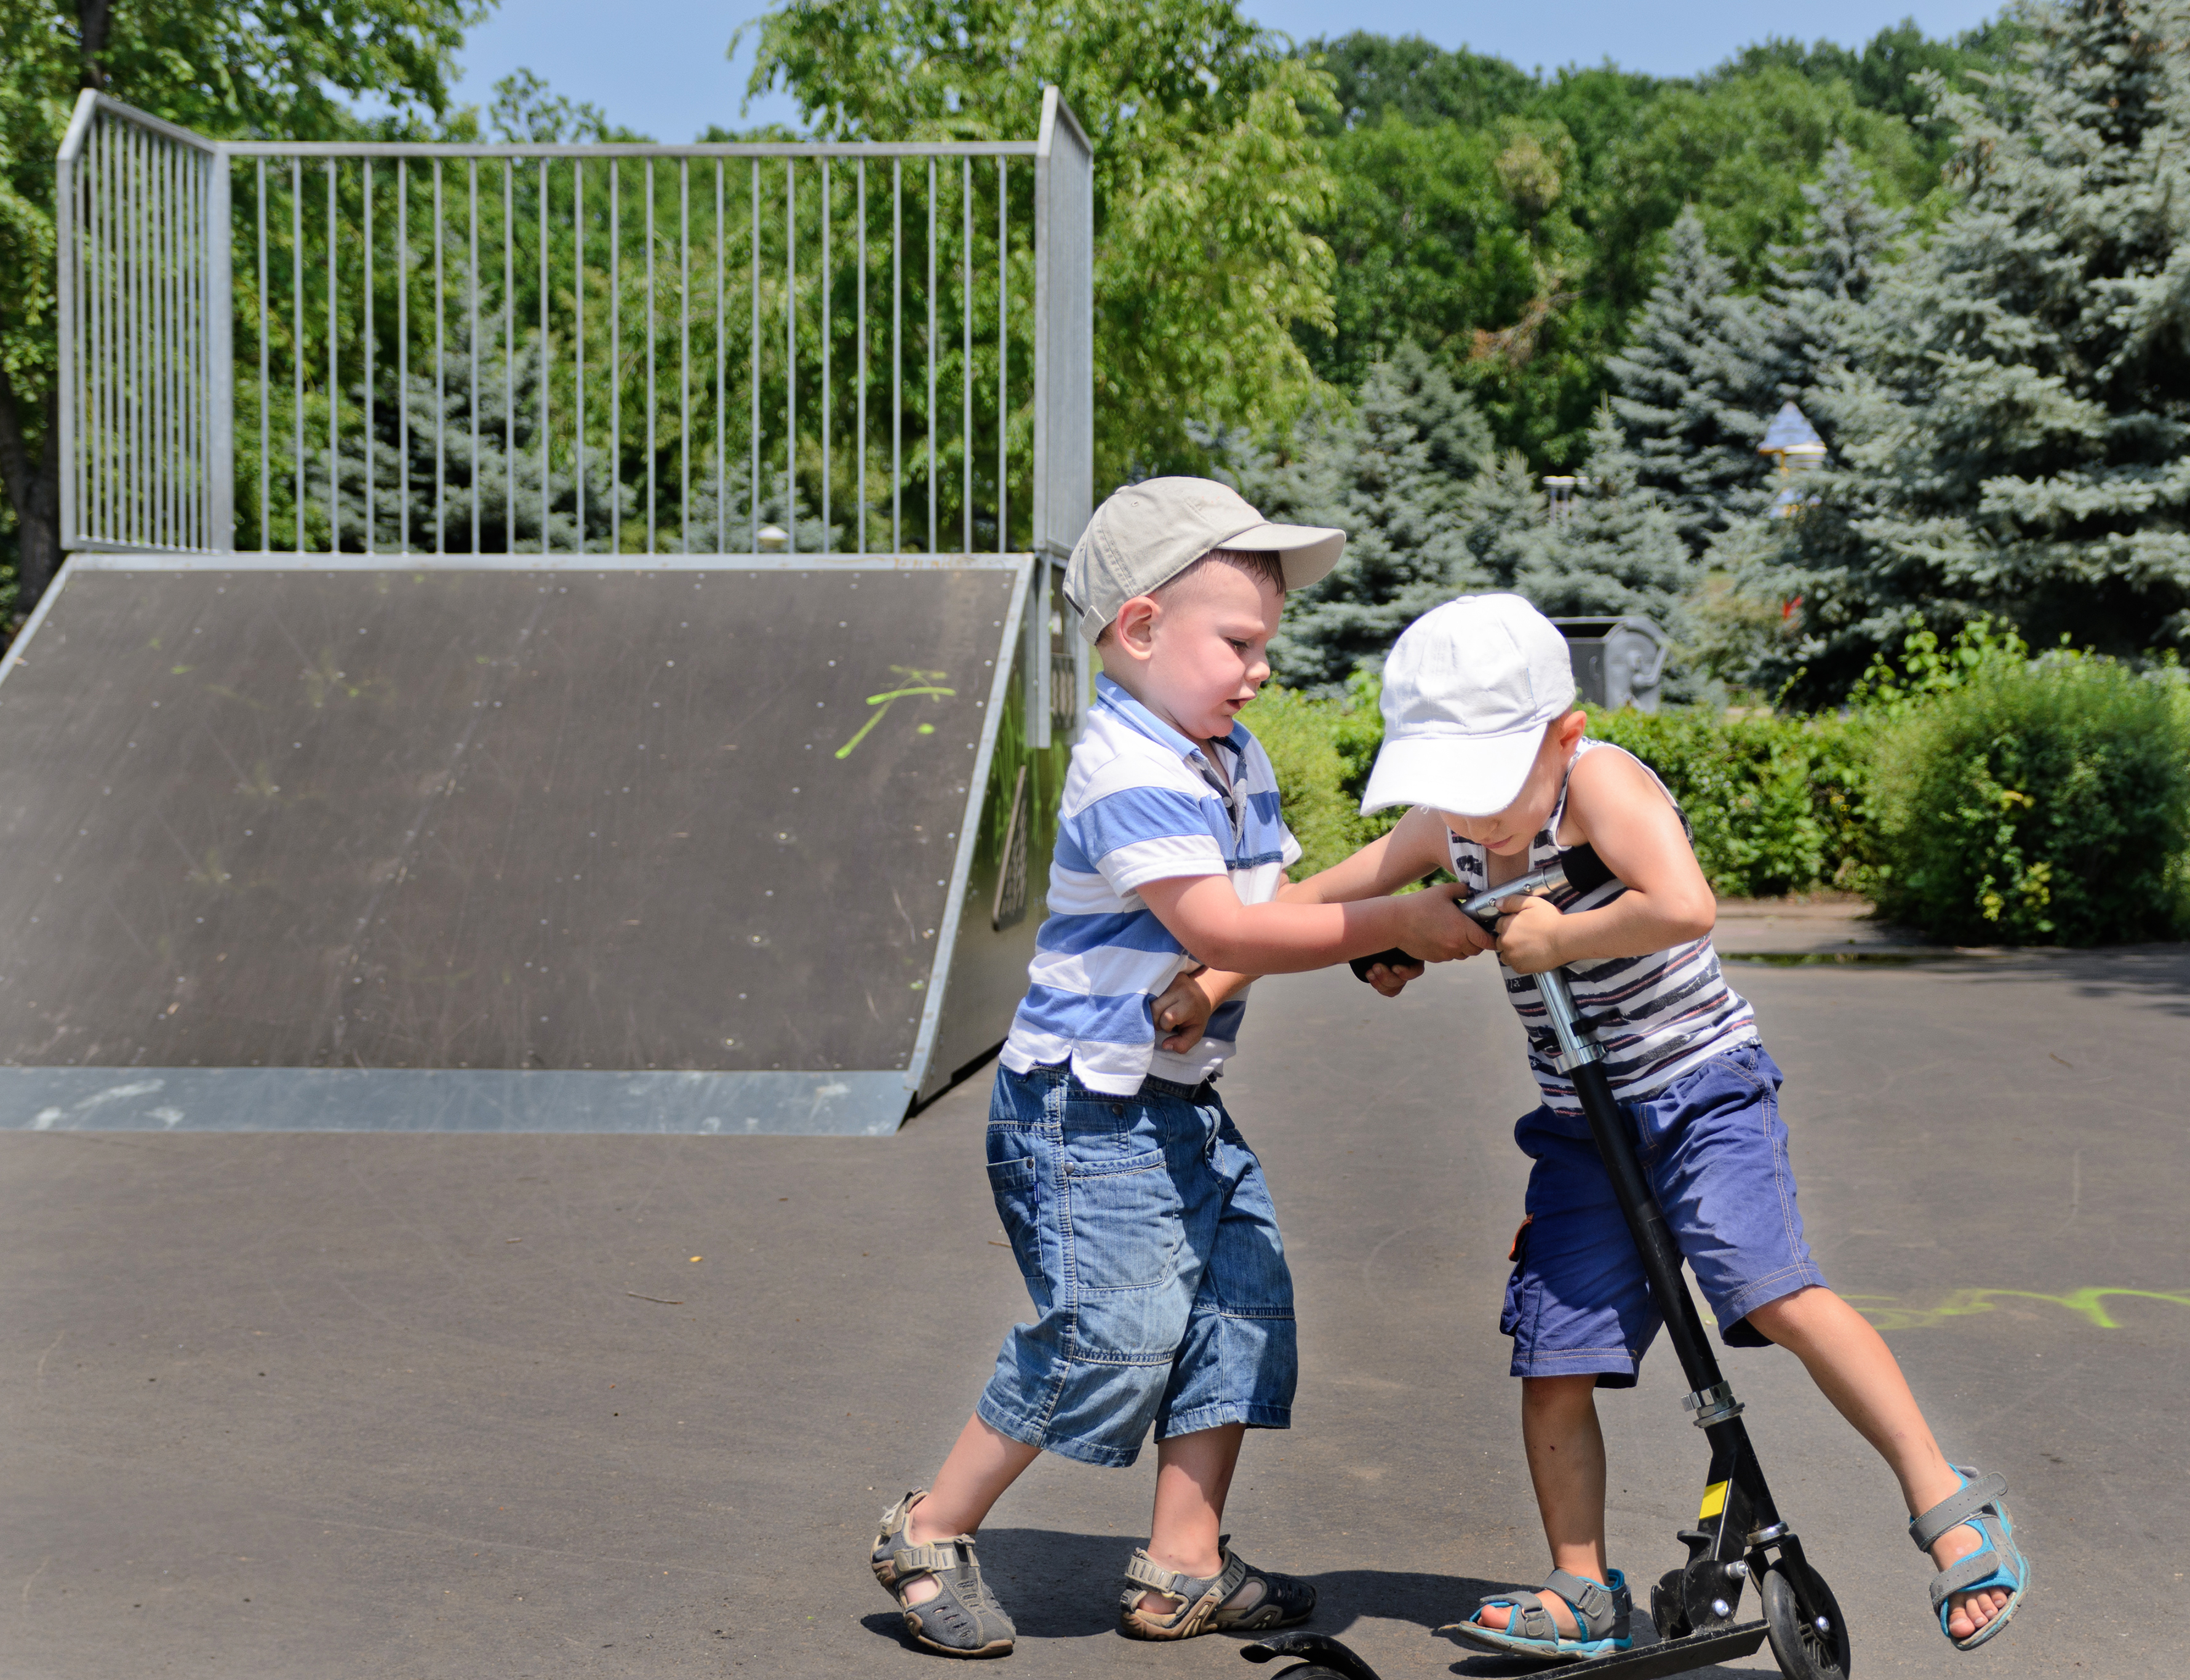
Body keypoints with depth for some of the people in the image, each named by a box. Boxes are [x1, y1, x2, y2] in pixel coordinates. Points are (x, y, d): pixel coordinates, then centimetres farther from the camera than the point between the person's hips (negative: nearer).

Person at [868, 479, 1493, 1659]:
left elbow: (1272, 895, 14)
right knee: (1114, 1331, -11)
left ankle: (1182, 1565, 16)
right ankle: (930, 1535, 7)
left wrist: (1363, 937, -9)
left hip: (1184, 1103, 10)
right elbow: (1221, 931, -26)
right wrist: (1389, 922, -23)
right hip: (1088, 1104, -10)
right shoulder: (1131, 775, -21)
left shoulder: (1230, 762, 11)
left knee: (1242, 1304, 7)